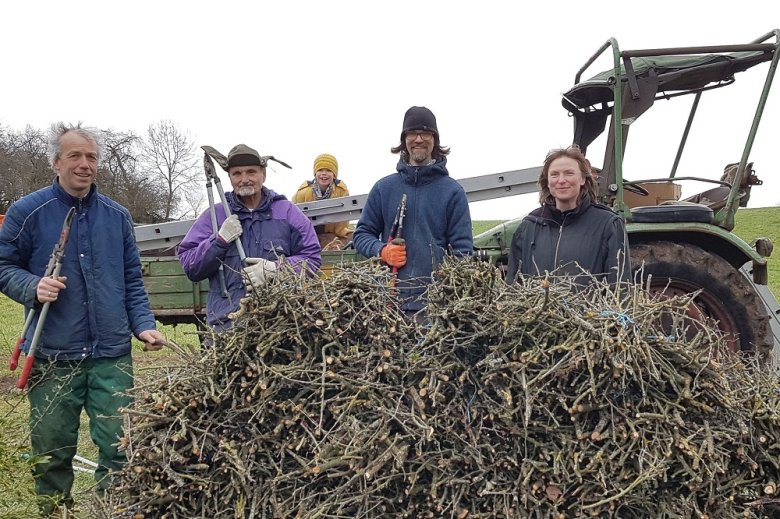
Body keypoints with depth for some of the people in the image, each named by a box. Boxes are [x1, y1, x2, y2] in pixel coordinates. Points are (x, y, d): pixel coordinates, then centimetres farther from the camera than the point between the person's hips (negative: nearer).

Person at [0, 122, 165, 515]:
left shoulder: (117, 216, 10)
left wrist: (143, 325, 1)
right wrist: (33, 288, -15)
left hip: (113, 355, 2)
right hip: (52, 357, -2)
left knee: (119, 447, 3)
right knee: (52, 452, 10)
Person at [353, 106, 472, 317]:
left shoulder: (452, 191, 6)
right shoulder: (384, 187, 11)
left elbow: (462, 248, 4)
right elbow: (362, 234, 16)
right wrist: (382, 251, -6)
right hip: (391, 300, 2)